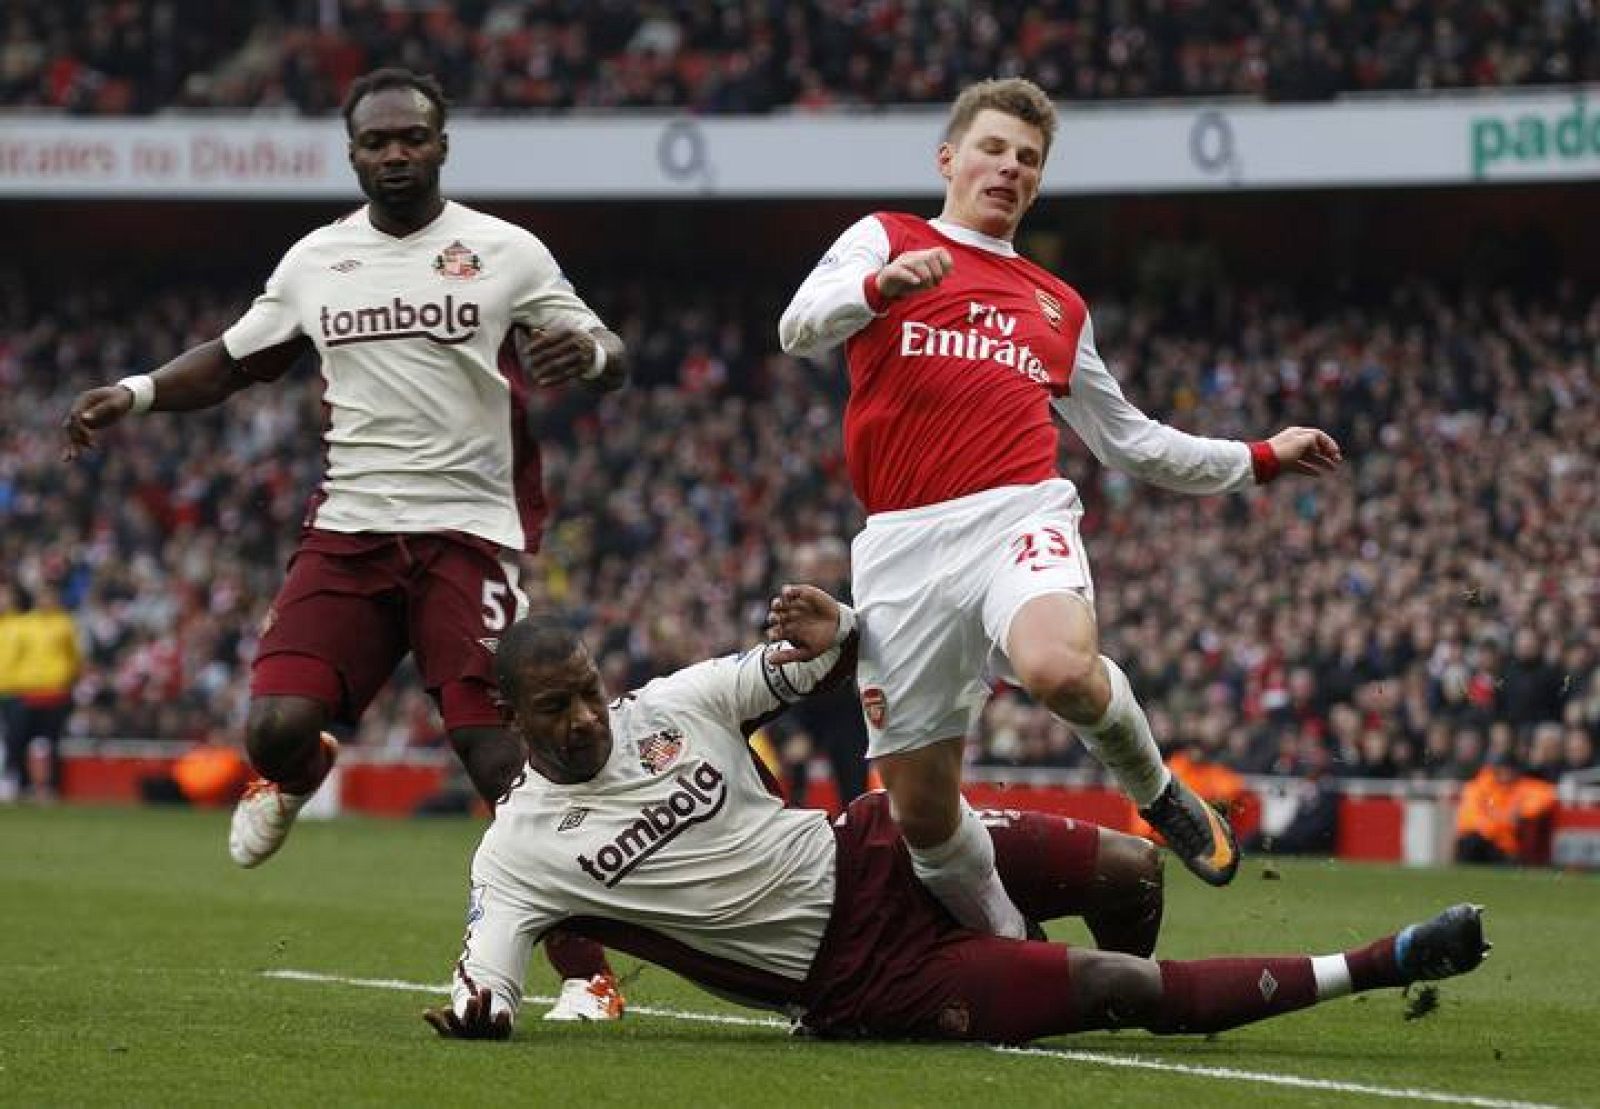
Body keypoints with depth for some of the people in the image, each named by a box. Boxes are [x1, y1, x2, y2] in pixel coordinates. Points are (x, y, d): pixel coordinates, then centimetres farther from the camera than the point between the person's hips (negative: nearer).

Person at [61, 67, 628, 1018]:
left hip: (467, 534, -3)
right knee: (277, 726, -14)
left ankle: (585, 969, -7)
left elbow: (611, 360, 1)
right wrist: (137, 394, 6)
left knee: (501, 759, -14)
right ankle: (299, 777, 25)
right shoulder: (315, 261, 11)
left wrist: (587, 353, -23)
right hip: (350, 528, 3)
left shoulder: (506, 255, 1)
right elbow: (233, 362, 23)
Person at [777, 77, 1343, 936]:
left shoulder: (1059, 307, 26)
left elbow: (1128, 441, 34)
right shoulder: (883, 240, 15)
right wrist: (883, 286, -23)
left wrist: (1259, 460, 30)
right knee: (920, 809, -3)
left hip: (1020, 516, 1)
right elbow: (799, 329, -4)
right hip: (903, 543, -1)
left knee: (1060, 669, -34)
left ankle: (1155, 794, -4)